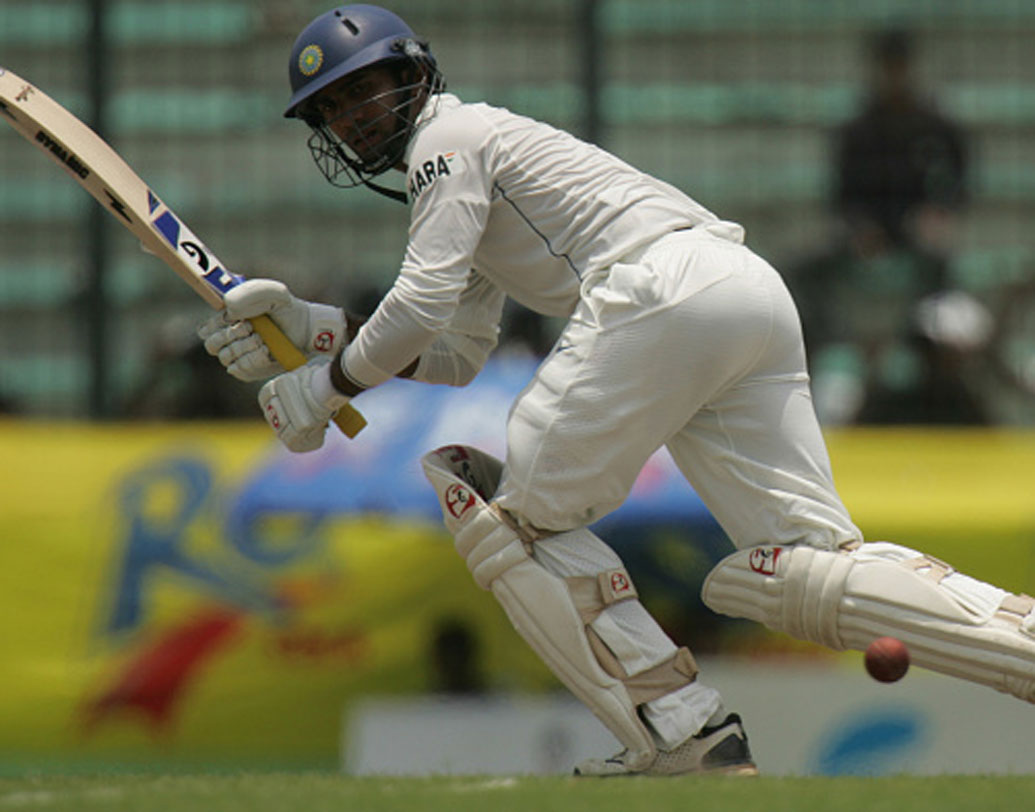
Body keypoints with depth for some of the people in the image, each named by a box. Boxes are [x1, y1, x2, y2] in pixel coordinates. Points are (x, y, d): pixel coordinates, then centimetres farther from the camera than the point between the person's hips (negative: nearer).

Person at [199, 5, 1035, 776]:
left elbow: (424, 305, -3)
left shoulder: (449, 139, 8)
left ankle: (686, 732, -10)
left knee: (517, 511, 2)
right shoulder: (478, 149, 36)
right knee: (810, 561, 0)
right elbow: (457, 354, 35)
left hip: (661, 292, -9)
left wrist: (325, 386, 10)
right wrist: (311, 326, 29)